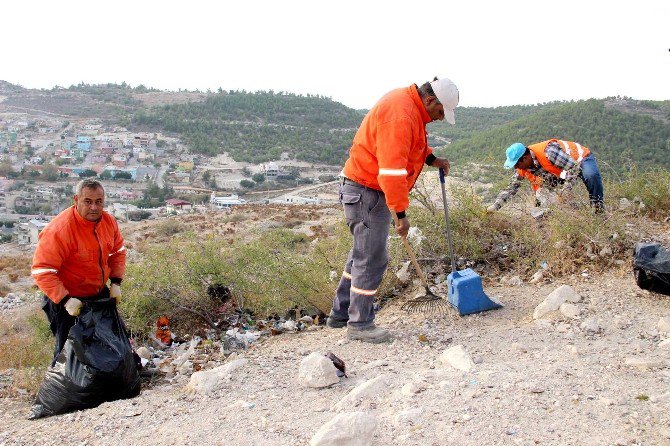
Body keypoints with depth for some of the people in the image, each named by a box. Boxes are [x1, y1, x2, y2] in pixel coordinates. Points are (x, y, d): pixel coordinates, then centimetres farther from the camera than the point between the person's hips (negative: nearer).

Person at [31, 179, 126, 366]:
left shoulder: (108, 221, -7)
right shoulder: (59, 229, -28)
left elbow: (118, 251, 8)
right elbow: (42, 271, -27)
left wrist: (116, 283, -3)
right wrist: (65, 300, -32)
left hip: (100, 294, 7)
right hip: (68, 299, -7)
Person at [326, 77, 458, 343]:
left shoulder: (408, 104, 9)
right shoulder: (400, 114, -24)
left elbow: (408, 144, 28)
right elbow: (392, 169, -28)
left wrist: (431, 159, 12)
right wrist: (401, 213, -24)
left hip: (364, 188, 11)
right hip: (366, 192, -11)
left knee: (363, 253, 18)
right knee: (371, 259, -4)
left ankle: (341, 313, 28)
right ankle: (359, 324, 8)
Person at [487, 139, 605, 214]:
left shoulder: (548, 152, -40)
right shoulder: (522, 169, -14)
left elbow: (574, 167, -37)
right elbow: (511, 188, -7)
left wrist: (563, 193, -38)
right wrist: (494, 206, -19)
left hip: (581, 158, -7)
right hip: (559, 173, 7)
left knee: (591, 176, -38)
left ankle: (600, 211, -24)